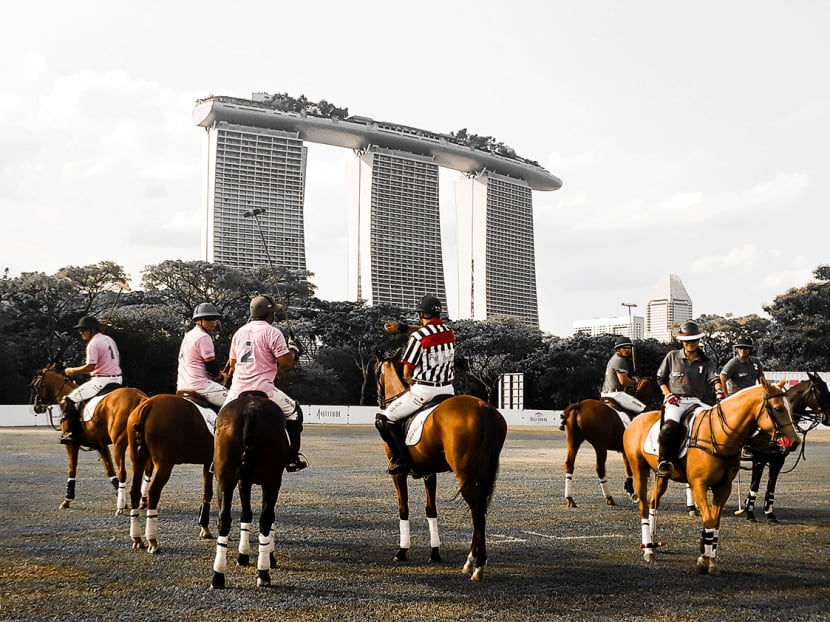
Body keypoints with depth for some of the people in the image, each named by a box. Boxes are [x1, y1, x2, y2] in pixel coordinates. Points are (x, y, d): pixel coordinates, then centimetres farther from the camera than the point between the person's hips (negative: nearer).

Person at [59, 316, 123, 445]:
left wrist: (72, 371, -8)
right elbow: (117, 360, 19)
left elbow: (90, 366, -19)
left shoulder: (93, 343, -12)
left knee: (68, 401, -7)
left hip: (101, 381, -10)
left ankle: (73, 433, -16)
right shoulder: (109, 339, 16)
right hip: (117, 379, 10)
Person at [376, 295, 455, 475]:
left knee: (384, 419, 4)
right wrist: (400, 327, 18)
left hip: (423, 391, -6)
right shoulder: (449, 331, 9)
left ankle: (401, 459, -7)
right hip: (448, 390, 6)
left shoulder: (418, 337, -11)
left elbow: (407, 371, -7)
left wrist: (412, 385, 14)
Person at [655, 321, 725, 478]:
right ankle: (664, 462, -28)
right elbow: (661, 378, 17)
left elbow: (714, 379, -3)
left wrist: (720, 391, -26)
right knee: (671, 425, -33)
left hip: (696, 401, 2)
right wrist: (668, 395, 0)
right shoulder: (672, 357, 13)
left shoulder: (706, 363, 14)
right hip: (675, 400, -2)